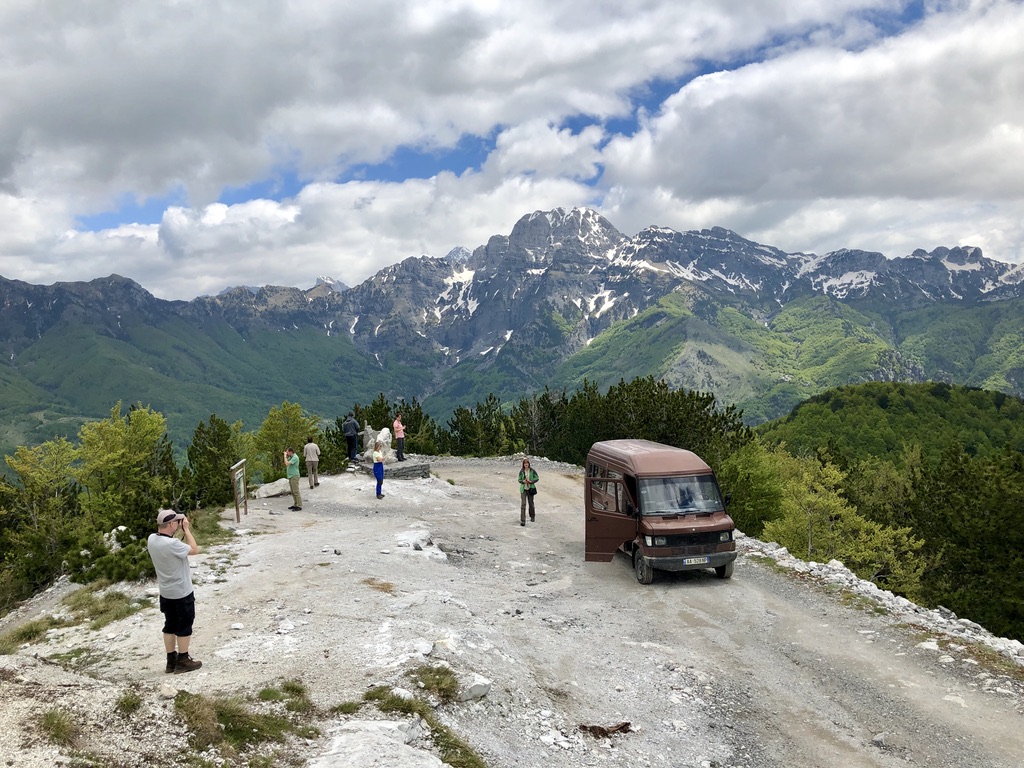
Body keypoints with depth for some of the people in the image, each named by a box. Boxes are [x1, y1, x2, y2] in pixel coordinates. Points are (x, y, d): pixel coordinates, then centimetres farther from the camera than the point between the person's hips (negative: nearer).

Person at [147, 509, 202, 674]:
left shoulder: (152, 539, -6)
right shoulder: (172, 544, -30)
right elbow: (195, 550, -18)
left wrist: (178, 530, 1)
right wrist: (186, 529, -15)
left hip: (165, 592, 8)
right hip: (182, 592, -8)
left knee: (170, 626, 17)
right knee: (184, 626, 7)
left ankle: (171, 660, 25)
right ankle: (183, 661, 16)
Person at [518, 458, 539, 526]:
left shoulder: (532, 471, -4)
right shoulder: (521, 471, -1)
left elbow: (537, 478, 2)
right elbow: (519, 479, 8)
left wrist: (531, 481, -14)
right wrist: (523, 481, -14)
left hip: (530, 489, 0)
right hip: (523, 489, 0)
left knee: (531, 503, 13)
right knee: (523, 504, -11)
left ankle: (532, 517, 36)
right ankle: (522, 520, -13)